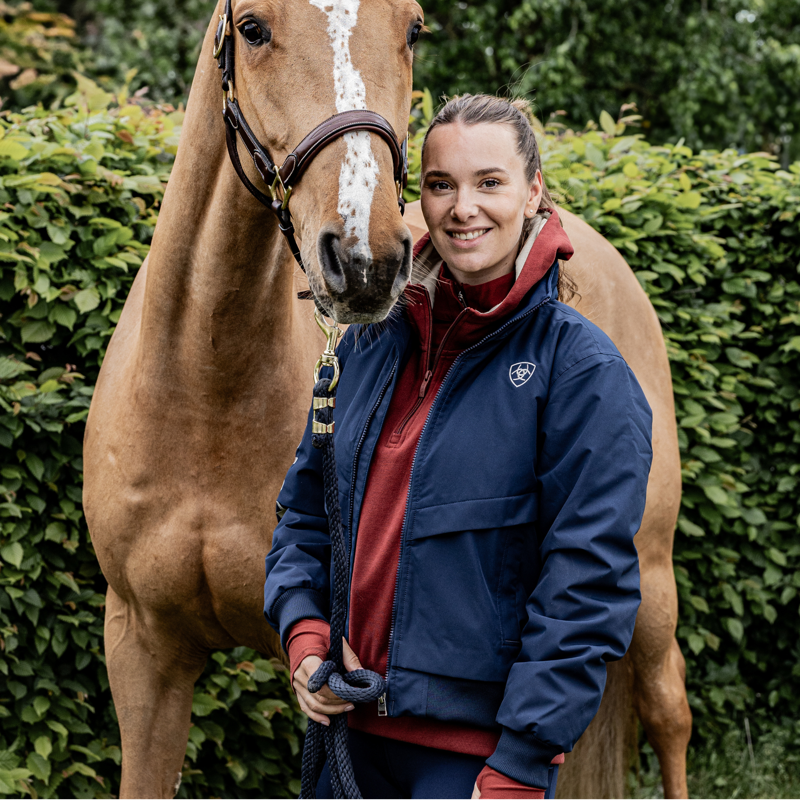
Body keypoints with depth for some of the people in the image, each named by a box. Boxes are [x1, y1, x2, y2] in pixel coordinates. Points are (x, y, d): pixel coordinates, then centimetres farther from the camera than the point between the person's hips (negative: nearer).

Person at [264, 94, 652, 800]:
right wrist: (304, 628, -1)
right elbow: (306, 507, 17)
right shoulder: (371, 341, 7)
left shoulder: (583, 369, -10)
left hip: (479, 741, -5)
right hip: (345, 723, 5)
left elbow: (590, 580, -14)